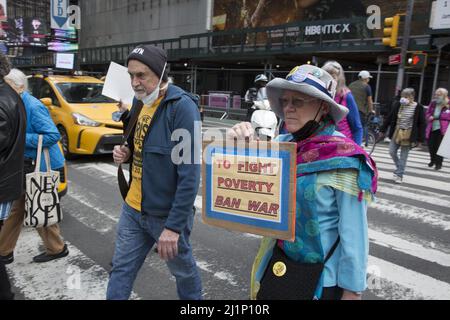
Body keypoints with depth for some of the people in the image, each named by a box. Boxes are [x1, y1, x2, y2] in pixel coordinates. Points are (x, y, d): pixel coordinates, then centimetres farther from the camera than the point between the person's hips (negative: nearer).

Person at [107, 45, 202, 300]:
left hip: (167, 214, -6)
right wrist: (126, 153, -4)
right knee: (122, 269, 16)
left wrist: (174, 225, -24)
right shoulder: (141, 102, 4)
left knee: (183, 269, 18)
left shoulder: (182, 106, -21)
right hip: (133, 209, 7)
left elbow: (190, 174, -24)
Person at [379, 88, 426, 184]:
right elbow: (390, 117, 8)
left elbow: (422, 124, -6)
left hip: (408, 135, -4)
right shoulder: (399, 105, 2)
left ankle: (399, 175, 11)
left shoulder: (418, 107, -8)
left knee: (403, 156, 2)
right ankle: (399, 167, 27)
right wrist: (383, 130, 8)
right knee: (392, 151, 3)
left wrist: (420, 139, -8)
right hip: (397, 132, 4)